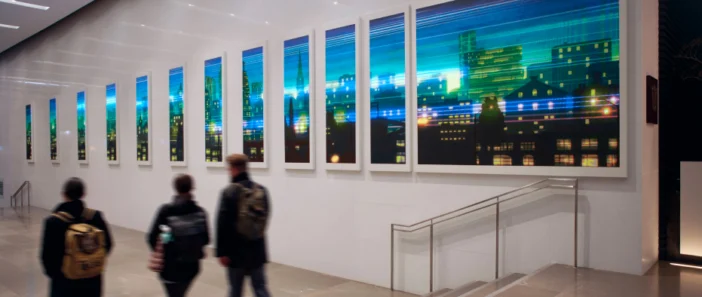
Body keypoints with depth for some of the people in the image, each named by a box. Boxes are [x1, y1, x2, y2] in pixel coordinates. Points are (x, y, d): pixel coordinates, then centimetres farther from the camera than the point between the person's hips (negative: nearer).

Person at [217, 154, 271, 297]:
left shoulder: (229, 192, -12)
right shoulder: (261, 190, 3)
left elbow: (223, 224, -14)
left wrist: (222, 251, -10)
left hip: (236, 250, -4)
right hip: (257, 249, 4)